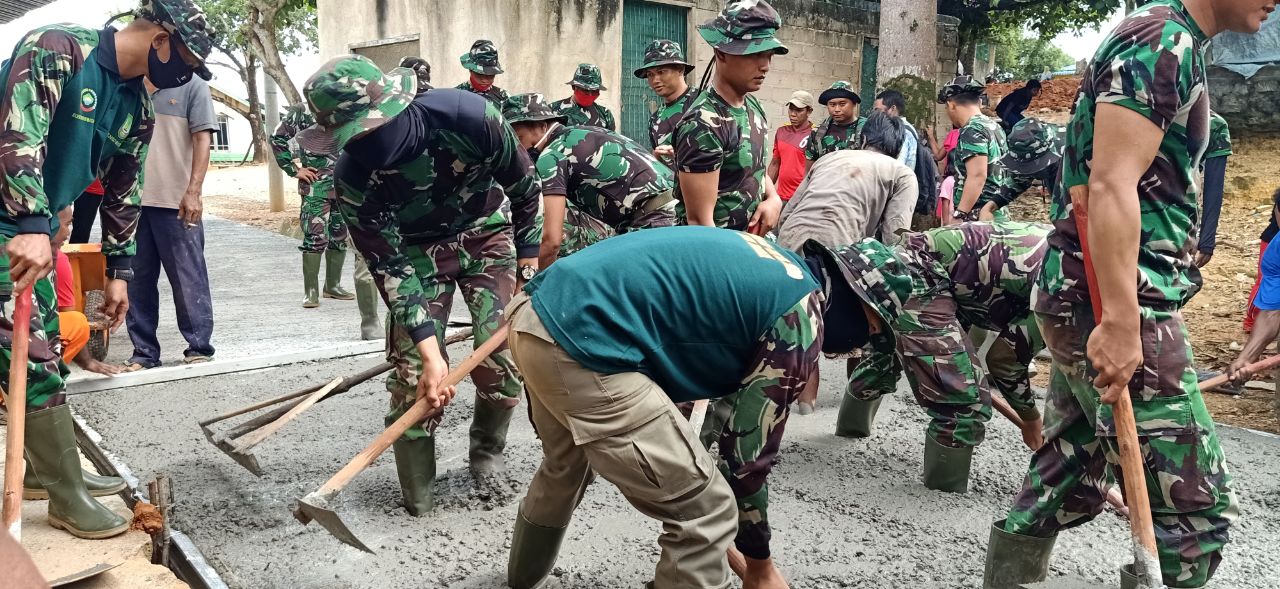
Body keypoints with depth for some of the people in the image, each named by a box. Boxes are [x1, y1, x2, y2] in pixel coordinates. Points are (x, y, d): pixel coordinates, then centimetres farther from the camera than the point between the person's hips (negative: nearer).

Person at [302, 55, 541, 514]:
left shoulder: (468, 116, -31)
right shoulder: (352, 178, -27)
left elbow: (523, 183, -12)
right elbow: (390, 268, -23)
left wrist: (528, 254, -3)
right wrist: (429, 352, -29)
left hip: (486, 235, 0)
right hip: (417, 250, 1)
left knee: (501, 355, -11)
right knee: (412, 366, -10)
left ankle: (488, 452, 18)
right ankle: (417, 493, 6)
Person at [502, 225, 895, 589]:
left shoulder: (769, 261, 21)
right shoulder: (800, 320, -4)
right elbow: (749, 455, -1)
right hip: (582, 345, -10)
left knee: (566, 468, 36)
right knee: (706, 512, 0)